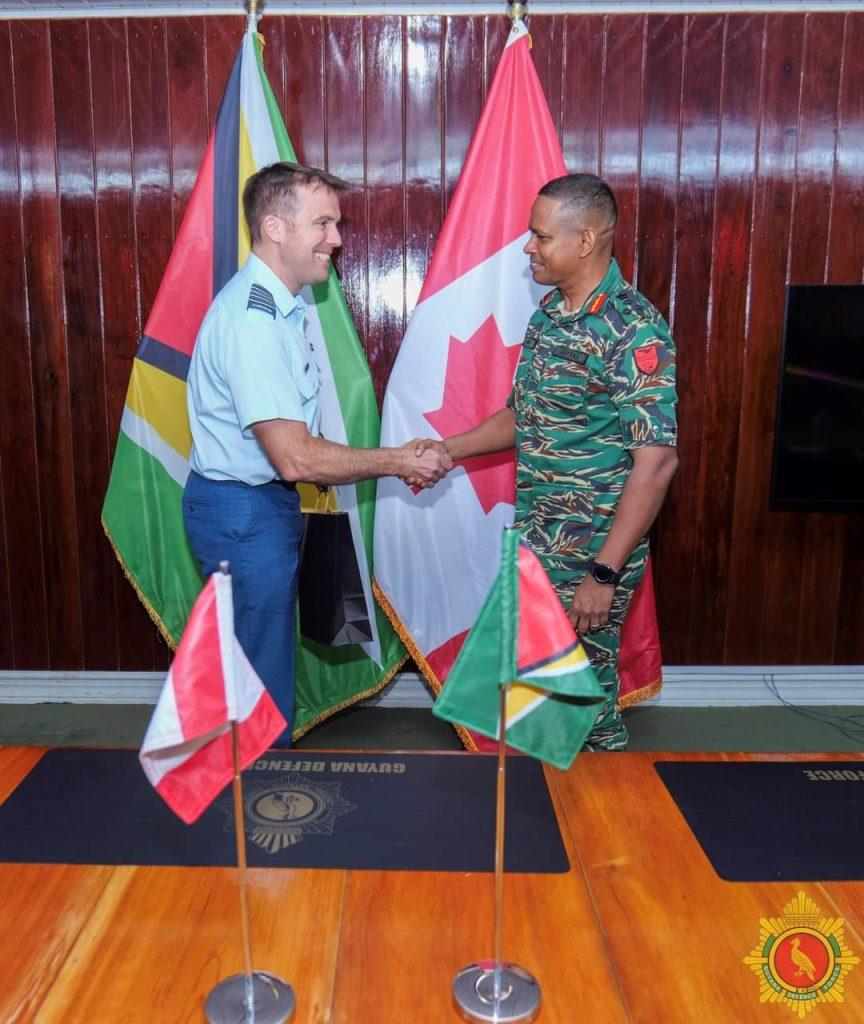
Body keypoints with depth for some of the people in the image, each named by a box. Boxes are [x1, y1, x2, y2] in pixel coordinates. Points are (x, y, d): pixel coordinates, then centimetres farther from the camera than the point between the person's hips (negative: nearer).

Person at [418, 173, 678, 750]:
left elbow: (657, 461, -23)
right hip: (536, 545, 8)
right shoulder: (551, 312, 8)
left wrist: (605, 574, -24)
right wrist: (450, 450, 7)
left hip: (592, 554, -8)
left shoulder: (633, 330, -19)